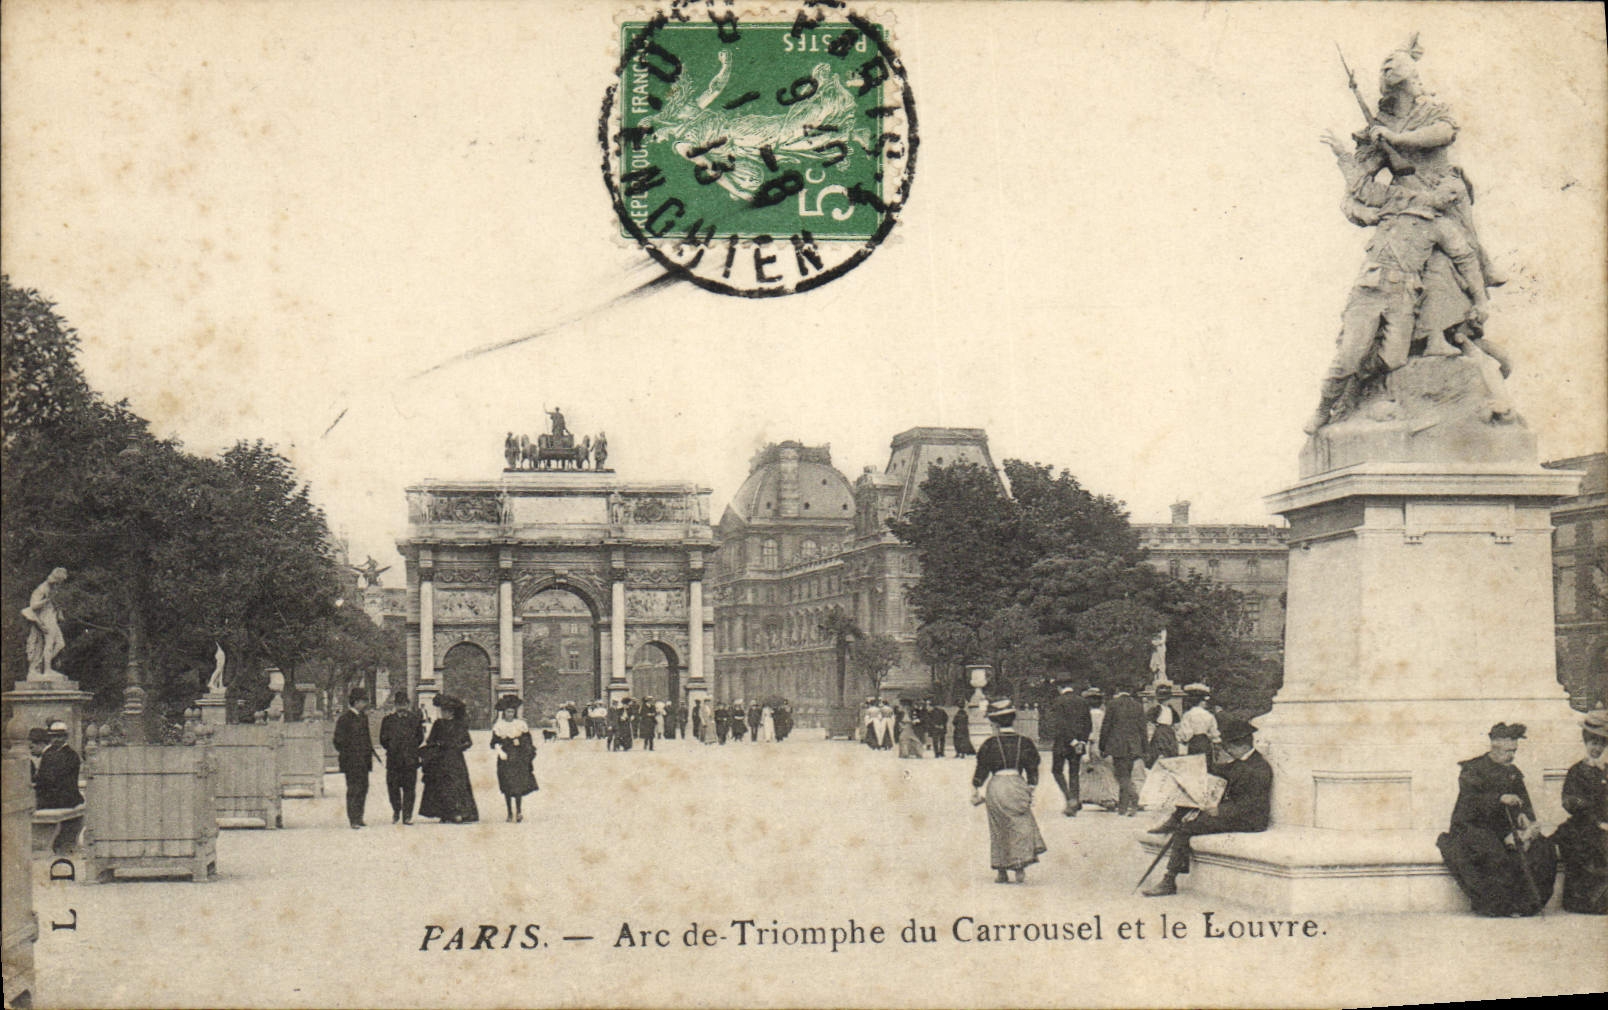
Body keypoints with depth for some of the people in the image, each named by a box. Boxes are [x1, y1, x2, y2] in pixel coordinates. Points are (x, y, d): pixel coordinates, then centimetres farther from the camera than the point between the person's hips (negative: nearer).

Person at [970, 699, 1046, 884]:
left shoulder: (990, 744, -1)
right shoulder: (1025, 744, 3)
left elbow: (981, 771, 1)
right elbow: (1032, 772, 6)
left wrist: (975, 791, 11)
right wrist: (1030, 792, 15)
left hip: (996, 786, 0)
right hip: (1017, 785, 0)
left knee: (998, 830, 10)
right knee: (1020, 827, 7)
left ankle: (1001, 872, 12)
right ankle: (1020, 871, 1)